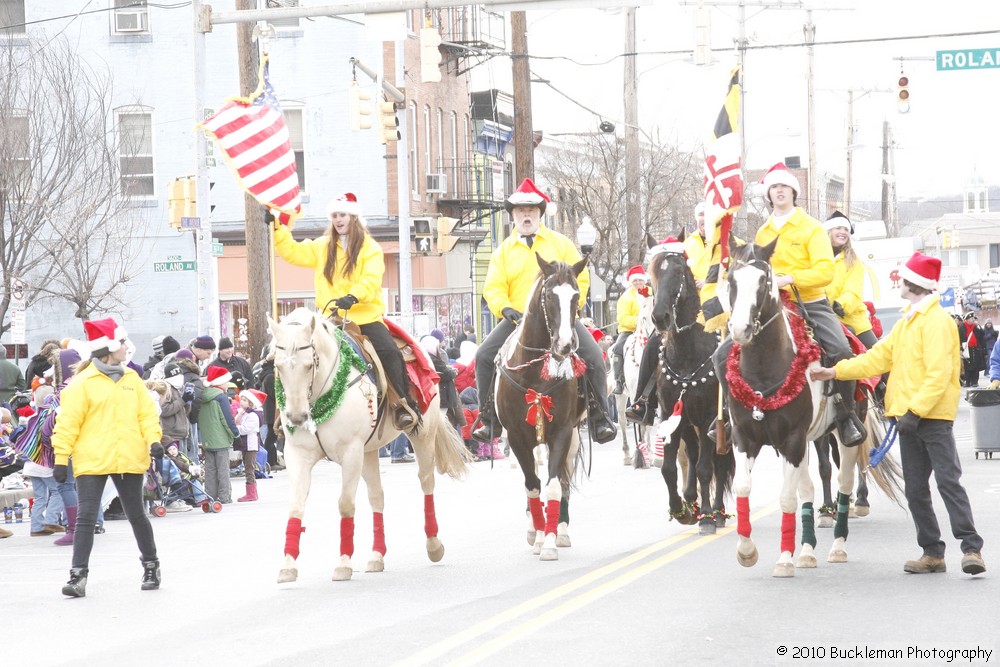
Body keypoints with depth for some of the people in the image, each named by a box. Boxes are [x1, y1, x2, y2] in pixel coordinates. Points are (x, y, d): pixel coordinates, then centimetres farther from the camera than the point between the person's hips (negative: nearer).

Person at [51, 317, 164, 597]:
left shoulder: (132, 379, 10)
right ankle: (78, 576, -7)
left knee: (136, 515, 14)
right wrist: (61, 458, -10)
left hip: (129, 459, 4)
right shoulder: (82, 382, -6)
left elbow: (147, 413, 11)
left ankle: (151, 566, 29)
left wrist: (153, 440, -5)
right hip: (92, 461, -4)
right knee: (85, 517, -8)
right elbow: (67, 422, -6)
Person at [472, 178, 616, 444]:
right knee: (484, 356, -17)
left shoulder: (560, 244, 10)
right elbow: (493, 288, 6)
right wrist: (505, 308, -14)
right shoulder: (504, 251, 12)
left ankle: (600, 419, -10)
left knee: (593, 356, -21)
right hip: (518, 320, 1)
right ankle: (490, 420, -4)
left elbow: (580, 278, 6)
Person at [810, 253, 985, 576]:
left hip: (933, 416, -9)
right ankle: (932, 553, 13)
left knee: (948, 480, -13)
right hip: (909, 416, 9)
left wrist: (916, 410, -25)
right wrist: (835, 371, 12)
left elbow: (939, 374, -19)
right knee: (915, 489, 8)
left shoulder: (936, 321, -11)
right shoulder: (907, 322, 19)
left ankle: (971, 548, -13)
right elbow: (879, 357, 19)